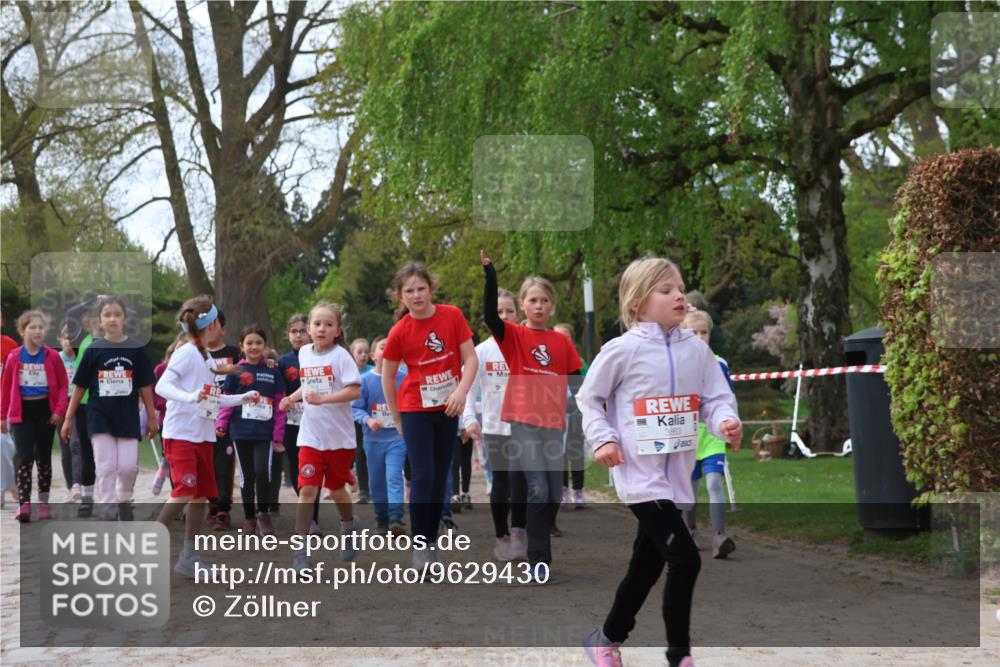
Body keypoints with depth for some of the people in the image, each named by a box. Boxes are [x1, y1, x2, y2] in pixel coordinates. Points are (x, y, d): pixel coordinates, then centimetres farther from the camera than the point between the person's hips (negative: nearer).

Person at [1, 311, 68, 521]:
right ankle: (24, 504, -13)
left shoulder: (52, 356, -3)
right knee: (25, 457, -9)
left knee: (43, 457, 11)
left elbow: (63, 385, 1)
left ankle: (43, 502, 22)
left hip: (45, 409, 1)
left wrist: (59, 410, -10)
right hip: (22, 411, -1)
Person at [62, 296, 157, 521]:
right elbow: (80, 386, 4)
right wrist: (68, 419, 5)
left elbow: (145, 387, 3)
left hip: (128, 418, 0)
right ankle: (108, 514, 1)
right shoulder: (94, 350, -1)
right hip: (100, 418, 0)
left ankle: (124, 500, 26)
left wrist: (152, 418, 4)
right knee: (106, 468, -4)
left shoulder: (136, 350, -1)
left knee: (129, 467, -3)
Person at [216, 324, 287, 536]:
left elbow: (279, 405, 5)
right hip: (241, 432, 1)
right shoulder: (236, 372, 4)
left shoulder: (272, 372, 5)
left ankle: (264, 513, 3)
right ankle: (249, 518, 19)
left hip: (265, 433, -1)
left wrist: (278, 436, 1)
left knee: (263, 472, -16)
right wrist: (221, 424, -9)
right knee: (247, 476, 8)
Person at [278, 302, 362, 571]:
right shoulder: (304, 353, 6)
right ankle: (300, 550, -6)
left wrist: (322, 398, -29)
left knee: (336, 487, 14)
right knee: (307, 489, -9)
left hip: (339, 436, -3)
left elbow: (354, 390, -20)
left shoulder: (340, 355, -11)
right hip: (310, 435, 3)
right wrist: (292, 398, 5)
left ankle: (350, 527, 44)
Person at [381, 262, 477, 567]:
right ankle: (419, 546, -3)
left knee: (441, 478, 8)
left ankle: (431, 542, 18)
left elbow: (470, 358, -5)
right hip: (415, 409, -3)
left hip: (447, 408, 3)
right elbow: (387, 376, 0)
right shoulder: (399, 332, -11)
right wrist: (397, 418, 2)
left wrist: (462, 391, -21)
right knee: (423, 476, -10)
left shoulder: (452, 316, -8)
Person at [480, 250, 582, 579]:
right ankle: (539, 559, -8)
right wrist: (490, 274, -30)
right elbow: (489, 314, -19)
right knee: (538, 491, -13)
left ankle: (541, 547, 26)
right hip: (524, 423, -4)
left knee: (555, 494, 8)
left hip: (554, 424, 4)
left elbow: (577, 382, 12)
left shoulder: (562, 341, 8)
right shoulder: (514, 335, -1)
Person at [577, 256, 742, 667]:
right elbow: (589, 399, 1)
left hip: (676, 475, 6)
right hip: (640, 475, -6)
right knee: (685, 559, -15)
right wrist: (603, 440, -12)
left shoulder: (696, 350, 5)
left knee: (646, 566, 16)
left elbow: (715, 398, 6)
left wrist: (727, 421, -15)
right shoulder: (623, 350, -9)